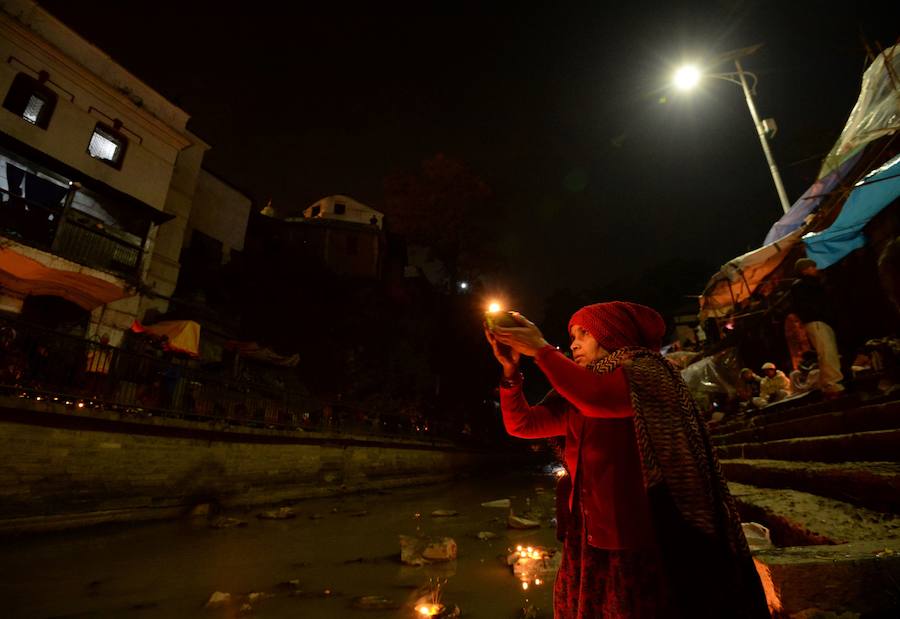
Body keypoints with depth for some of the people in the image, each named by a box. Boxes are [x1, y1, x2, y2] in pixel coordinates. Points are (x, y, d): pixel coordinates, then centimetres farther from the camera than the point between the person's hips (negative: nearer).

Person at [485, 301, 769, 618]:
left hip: (644, 531, -5)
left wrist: (541, 349, -20)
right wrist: (511, 370, -7)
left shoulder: (646, 370, -7)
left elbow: (598, 398, -27)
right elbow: (521, 424, 6)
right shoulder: (573, 395, 11)